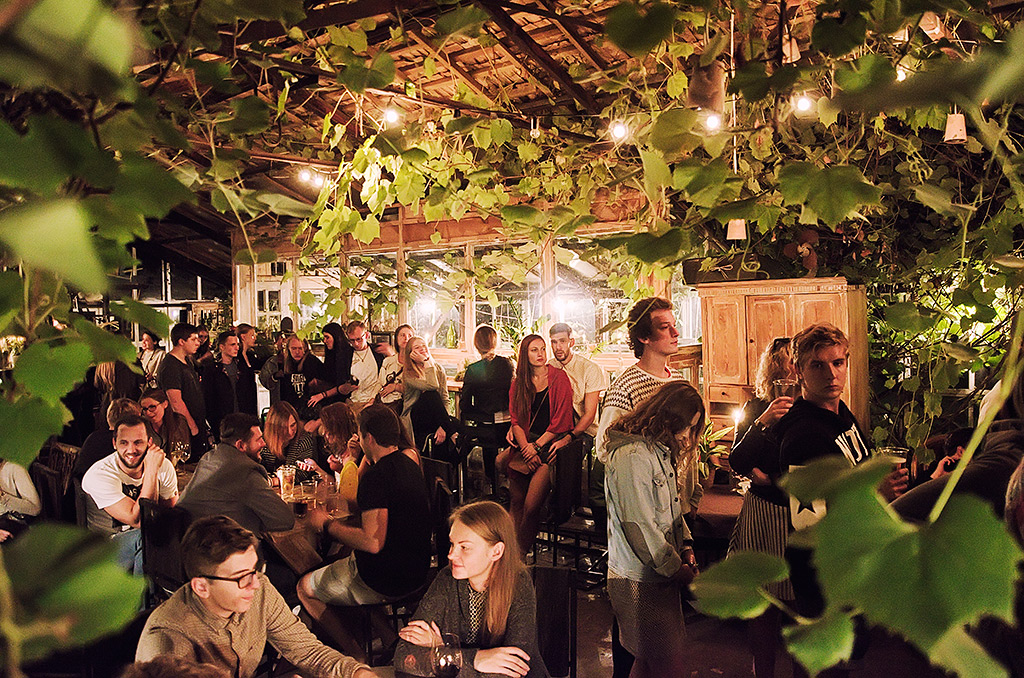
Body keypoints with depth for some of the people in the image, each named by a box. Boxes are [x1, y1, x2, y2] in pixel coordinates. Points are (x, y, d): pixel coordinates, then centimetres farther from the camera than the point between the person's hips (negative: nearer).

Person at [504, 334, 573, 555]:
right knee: (516, 502, -7)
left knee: (530, 507, -14)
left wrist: (536, 445, -8)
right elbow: (517, 421, 9)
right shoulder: (518, 383, 14)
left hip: (551, 444, -4)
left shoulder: (559, 378, 0)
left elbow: (561, 422, -3)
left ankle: (520, 553, -1)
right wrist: (526, 448, -7)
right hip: (528, 444, 4)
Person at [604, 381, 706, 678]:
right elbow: (640, 526, -22)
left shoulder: (661, 450, 12)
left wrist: (686, 545, 5)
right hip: (640, 581, -9)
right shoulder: (631, 457, -21)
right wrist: (676, 568, -12)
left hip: (660, 574, 9)